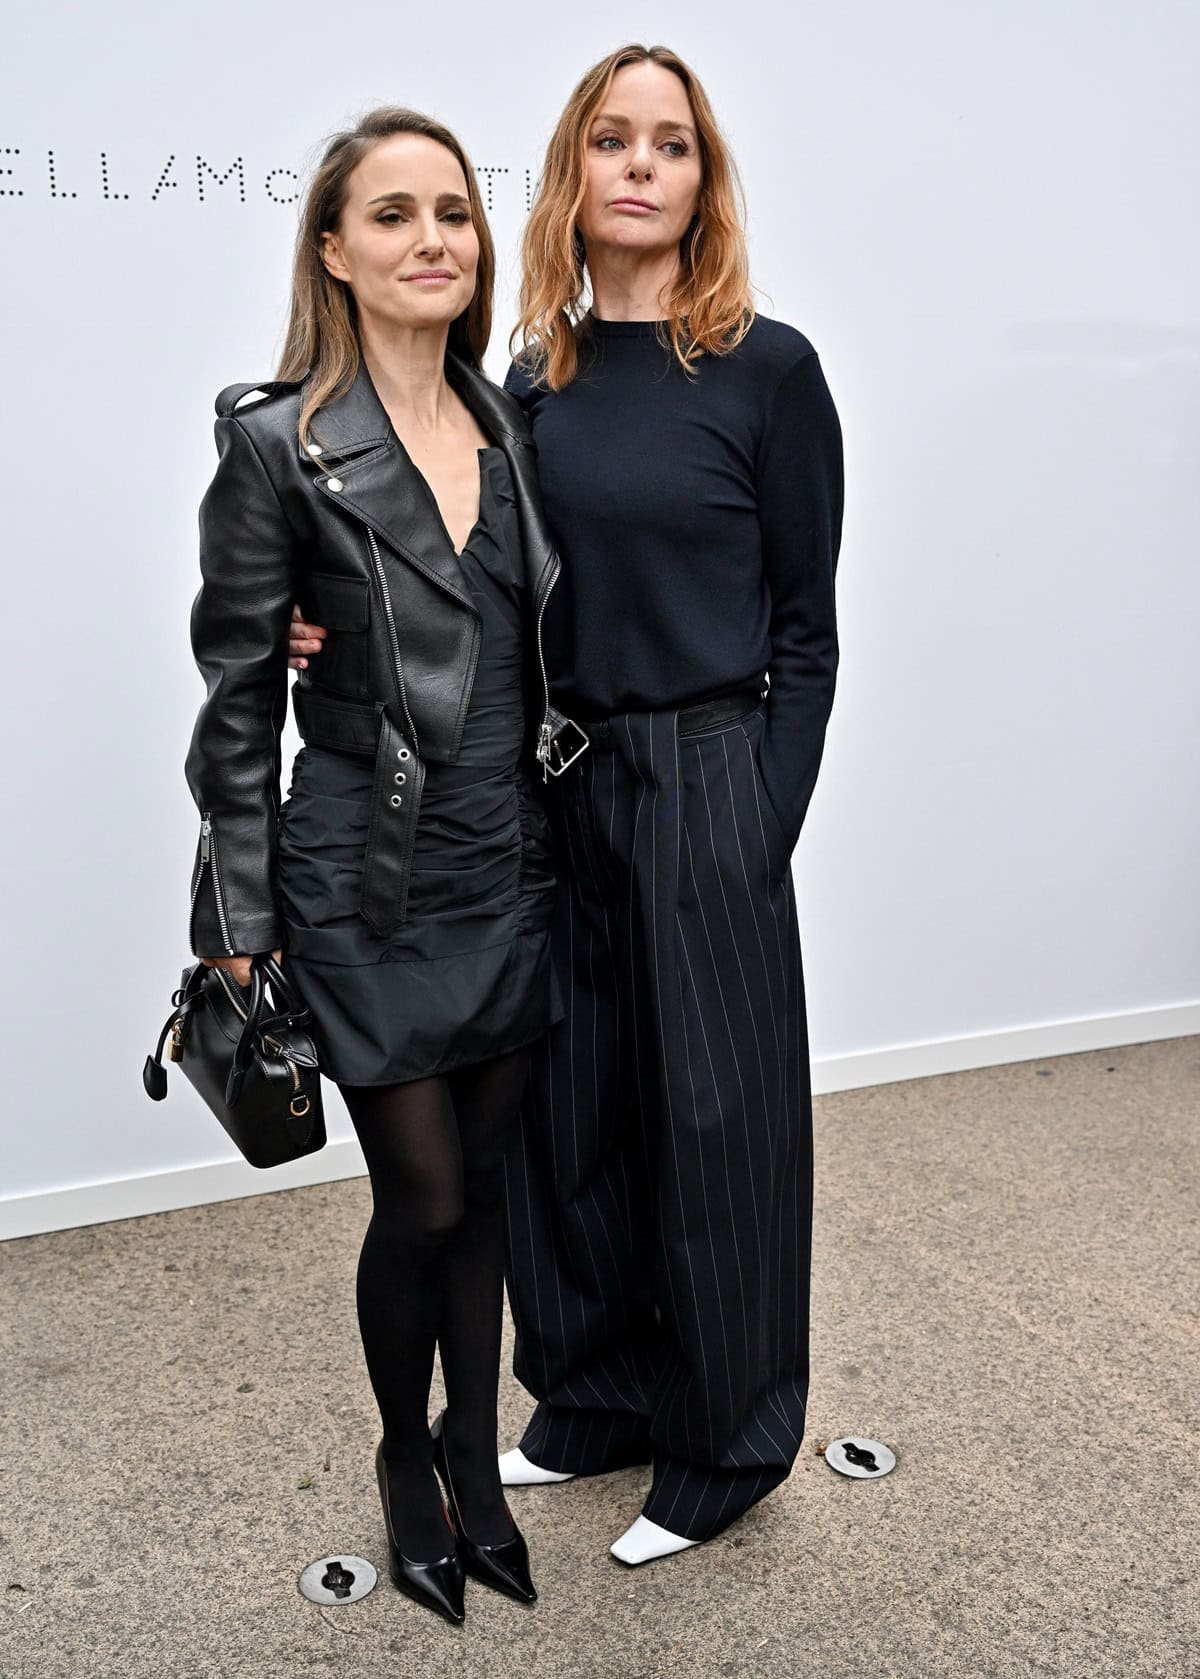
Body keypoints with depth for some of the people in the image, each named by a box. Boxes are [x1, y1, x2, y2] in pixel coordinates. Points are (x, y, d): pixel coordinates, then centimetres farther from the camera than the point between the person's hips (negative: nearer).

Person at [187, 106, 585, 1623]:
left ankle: (475, 1459, 36)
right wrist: (239, 923, -8)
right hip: (369, 886, -5)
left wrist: (562, 837, 13)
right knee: (421, 1199, 5)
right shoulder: (278, 443, -10)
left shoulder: (510, 430, 6)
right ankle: (406, 1459, 34)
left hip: (509, 871, 5)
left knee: (486, 1179, 15)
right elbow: (237, 698, -8)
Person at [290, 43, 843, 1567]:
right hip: (547, 789, 5)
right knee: (565, 1107, 13)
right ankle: (600, 1399, 36)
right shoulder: (533, 380, 8)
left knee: (712, 1116, 6)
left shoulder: (767, 370, -5)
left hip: (707, 789, -5)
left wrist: (766, 841, -10)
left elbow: (805, 635, -5)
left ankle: (729, 1444, 28)